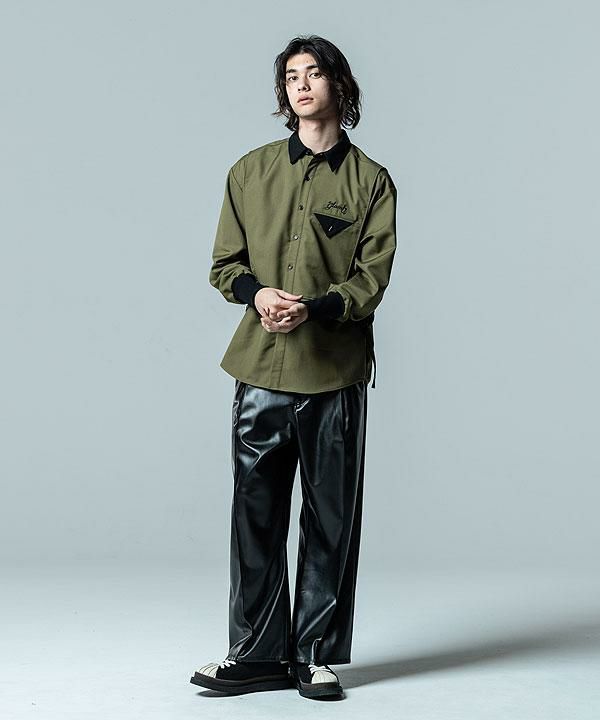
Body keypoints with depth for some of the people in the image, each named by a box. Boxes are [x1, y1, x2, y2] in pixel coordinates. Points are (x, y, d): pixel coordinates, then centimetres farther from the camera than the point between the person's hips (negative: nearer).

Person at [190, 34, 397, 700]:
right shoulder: (251, 171, 12)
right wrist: (257, 293, -9)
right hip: (261, 369, 2)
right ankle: (258, 654, 14)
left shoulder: (371, 181, 6)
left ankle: (317, 657, 15)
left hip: (336, 373, -1)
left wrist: (314, 307, -18)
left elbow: (372, 278, -1)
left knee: (331, 520, 4)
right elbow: (224, 264, 12)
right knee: (256, 515, 3)